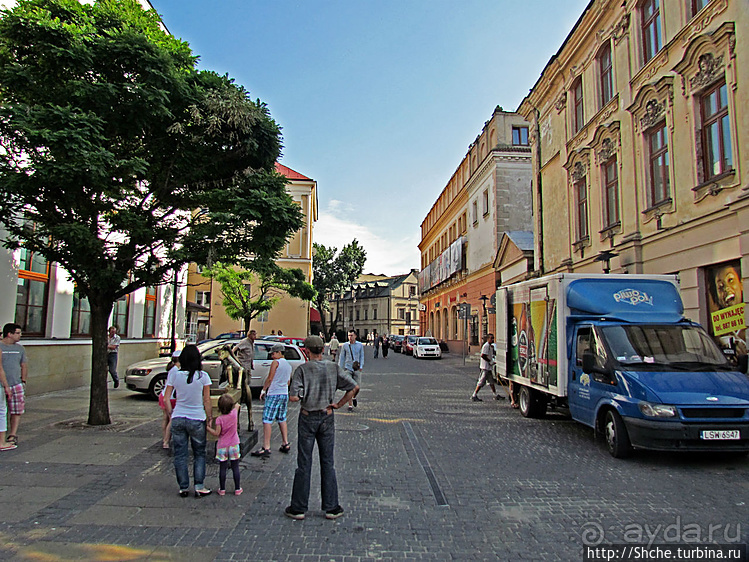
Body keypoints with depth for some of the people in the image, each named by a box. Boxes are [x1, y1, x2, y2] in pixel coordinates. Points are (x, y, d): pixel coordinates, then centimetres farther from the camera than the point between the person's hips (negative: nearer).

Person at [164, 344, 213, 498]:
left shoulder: (174, 374, -4)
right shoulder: (203, 376, -10)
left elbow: (166, 399, 0)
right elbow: (207, 400, -5)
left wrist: (171, 415, 13)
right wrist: (209, 418, 6)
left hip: (178, 419, 2)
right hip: (197, 420, -2)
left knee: (180, 455, 12)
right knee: (199, 454, 13)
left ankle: (183, 488, 18)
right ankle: (199, 487, 10)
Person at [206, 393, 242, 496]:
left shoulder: (219, 419, -13)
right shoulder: (234, 414, -7)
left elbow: (216, 433, -13)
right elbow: (237, 406, 15)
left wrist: (207, 428, -4)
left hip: (222, 447, -2)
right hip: (234, 445, 2)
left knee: (222, 468, 8)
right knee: (235, 468, 8)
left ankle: (222, 489, 16)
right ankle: (237, 489, 14)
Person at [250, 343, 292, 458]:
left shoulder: (276, 362, -8)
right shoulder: (288, 365, 15)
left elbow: (269, 378, -11)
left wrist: (263, 390, 1)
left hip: (274, 394, -8)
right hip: (285, 394, 8)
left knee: (267, 420, -6)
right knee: (282, 419, 17)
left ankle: (266, 448, -9)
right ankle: (286, 444, 19)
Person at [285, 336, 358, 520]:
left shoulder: (302, 369, -12)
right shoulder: (333, 368, -3)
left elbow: (294, 397, -19)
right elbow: (354, 387, -4)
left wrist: (300, 396, 2)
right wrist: (339, 404, 2)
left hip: (307, 417, -2)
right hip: (327, 417, 2)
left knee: (304, 464, 8)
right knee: (328, 463, 11)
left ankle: (298, 508, 17)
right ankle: (331, 508, 17)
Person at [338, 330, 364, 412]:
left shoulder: (360, 345, 4)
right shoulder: (345, 345, 2)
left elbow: (362, 356, 8)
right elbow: (341, 357, 7)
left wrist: (361, 366, -5)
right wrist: (340, 368, 5)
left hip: (357, 369, 1)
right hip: (348, 368, -1)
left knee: (357, 387, 0)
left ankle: (354, 397, 32)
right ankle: (350, 406, 6)